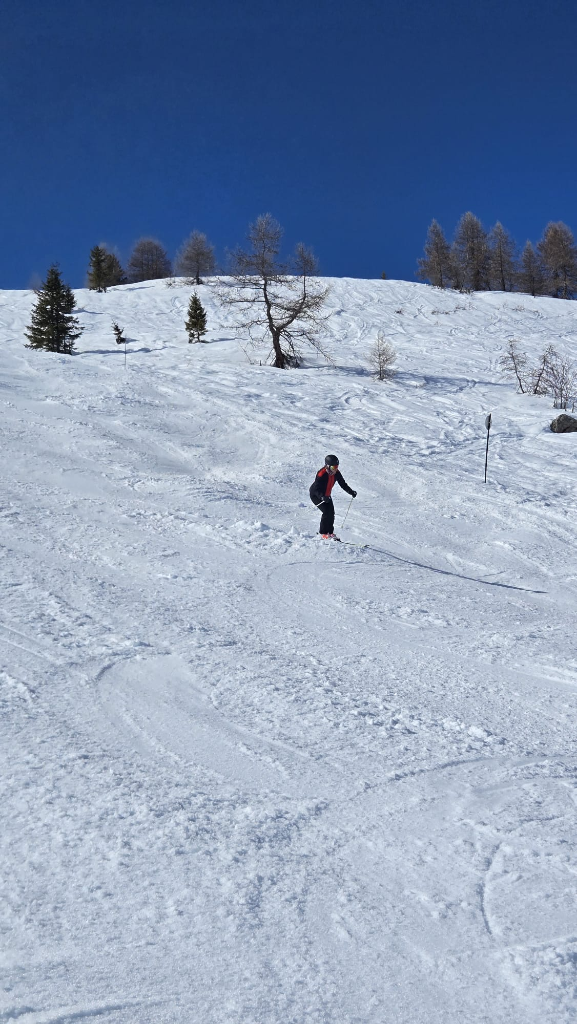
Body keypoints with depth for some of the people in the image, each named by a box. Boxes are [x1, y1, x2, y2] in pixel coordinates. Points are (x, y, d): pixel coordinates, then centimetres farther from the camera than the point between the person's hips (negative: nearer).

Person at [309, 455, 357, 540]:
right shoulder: (321, 474, -31)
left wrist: (351, 492, -12)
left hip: (326, 495, 7)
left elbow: (343, 484, 0)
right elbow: (316, 489, -35)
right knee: (326, 511, -20)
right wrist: (322, 497, -52)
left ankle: (330, 532, 10)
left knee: (331, 512, -3)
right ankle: (323, 533, -11)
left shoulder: (336, 473, -10)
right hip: (316, 495, -7)